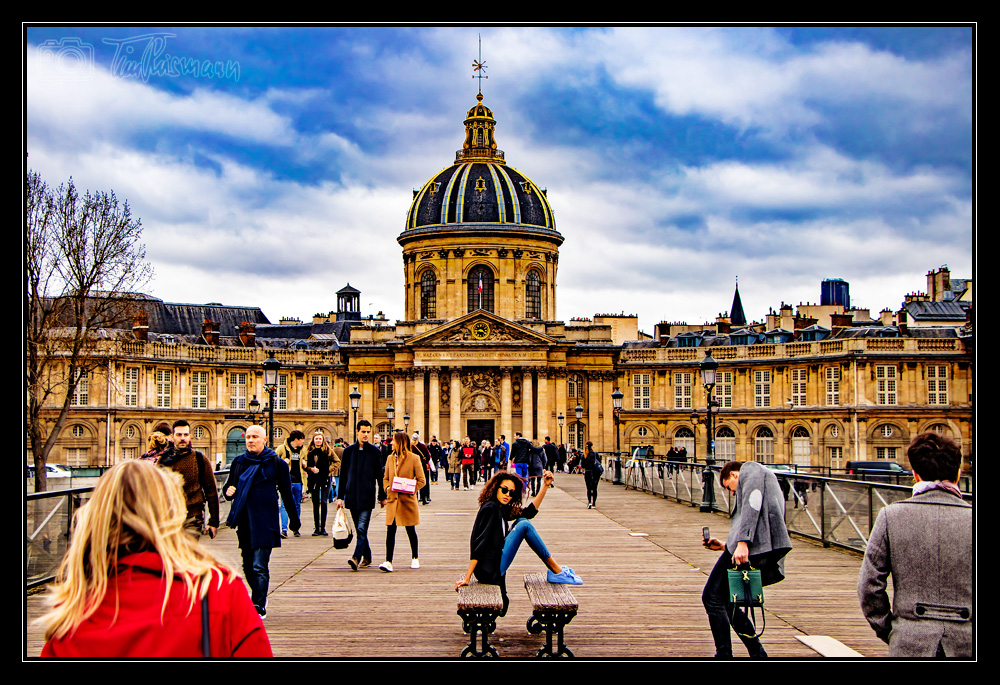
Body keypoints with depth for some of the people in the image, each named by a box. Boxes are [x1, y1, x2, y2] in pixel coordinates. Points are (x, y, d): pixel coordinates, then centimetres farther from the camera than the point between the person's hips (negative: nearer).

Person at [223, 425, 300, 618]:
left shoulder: (276, 464, -1)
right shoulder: (239, 462, 10)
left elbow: (286, 493, 4)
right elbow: (229, 486, 20)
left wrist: (293, 519, 7)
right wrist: (228, 491, -4)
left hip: (265, 522, -5)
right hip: (244, 521, 5)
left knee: (259, 566, -10)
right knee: (248, 566, 13)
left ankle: (259, 607, -6)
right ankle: (260, 598, 31)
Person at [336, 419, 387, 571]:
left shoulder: (375, 452, 3)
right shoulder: (348, 451, 8)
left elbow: (379, 476, 7)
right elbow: (343, 475, 11)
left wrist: (382, 496, 7)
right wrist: (340, 497, 8)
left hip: (367, 496, -3)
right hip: (352, 496, 3)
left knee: (362, 528, -13)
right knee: (359, 530, 10)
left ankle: (356, 557, -20)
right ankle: (367, 557, 21)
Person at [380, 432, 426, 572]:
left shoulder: (414, 458, -3)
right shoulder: (390, 458, 11)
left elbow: (421, 480, -2)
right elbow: (386, 478, 19)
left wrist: (411, 490, -15)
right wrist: (387, 488, -1)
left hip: (407, 500, -3)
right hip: (392, 499, 3)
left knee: (411, 530, 9)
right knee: (390, 530, -7)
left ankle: (415, 558, 26)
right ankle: (388, 562, -10)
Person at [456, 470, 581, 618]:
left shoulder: (502, 509, 13)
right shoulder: (490, 508, -14)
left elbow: (530, 511, 20)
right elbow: (479, 543, -19)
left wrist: (546, 485, 15)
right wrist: (467, 579, -22)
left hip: (495, 569, 10)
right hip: (489, 572, -10)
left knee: (521, 521, 10)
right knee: (524, 526, -11)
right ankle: (557, 572, -3)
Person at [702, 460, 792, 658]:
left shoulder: (750, 469, 8)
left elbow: (751, 506, -12)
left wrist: (742, 543, -22)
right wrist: (724, 546, 31)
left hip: (755, 544, -9)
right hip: (769, 553, 9)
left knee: (712, 597, -6)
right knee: (724, 601, 14)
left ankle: (724, 655, -7)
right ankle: (758, 655, 12)